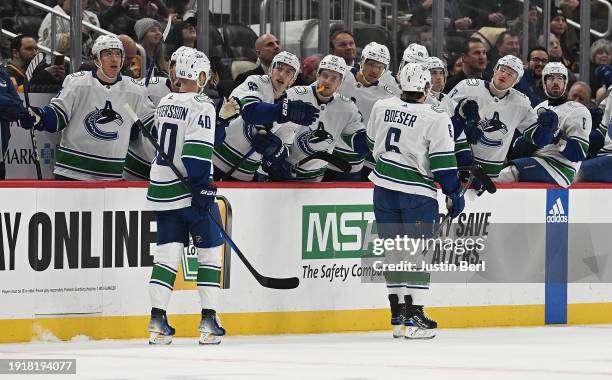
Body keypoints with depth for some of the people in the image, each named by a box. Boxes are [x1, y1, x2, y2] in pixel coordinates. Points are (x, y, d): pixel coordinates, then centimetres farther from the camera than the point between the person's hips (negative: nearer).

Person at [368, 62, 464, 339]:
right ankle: (414, 315, -7)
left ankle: (397, 314, 14)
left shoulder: (381, 107, 2)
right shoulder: (435, 119, -13)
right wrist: (455, 194, -2)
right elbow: (443, 163, -13)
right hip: (417, 194, -5)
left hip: (384, 188, 5)